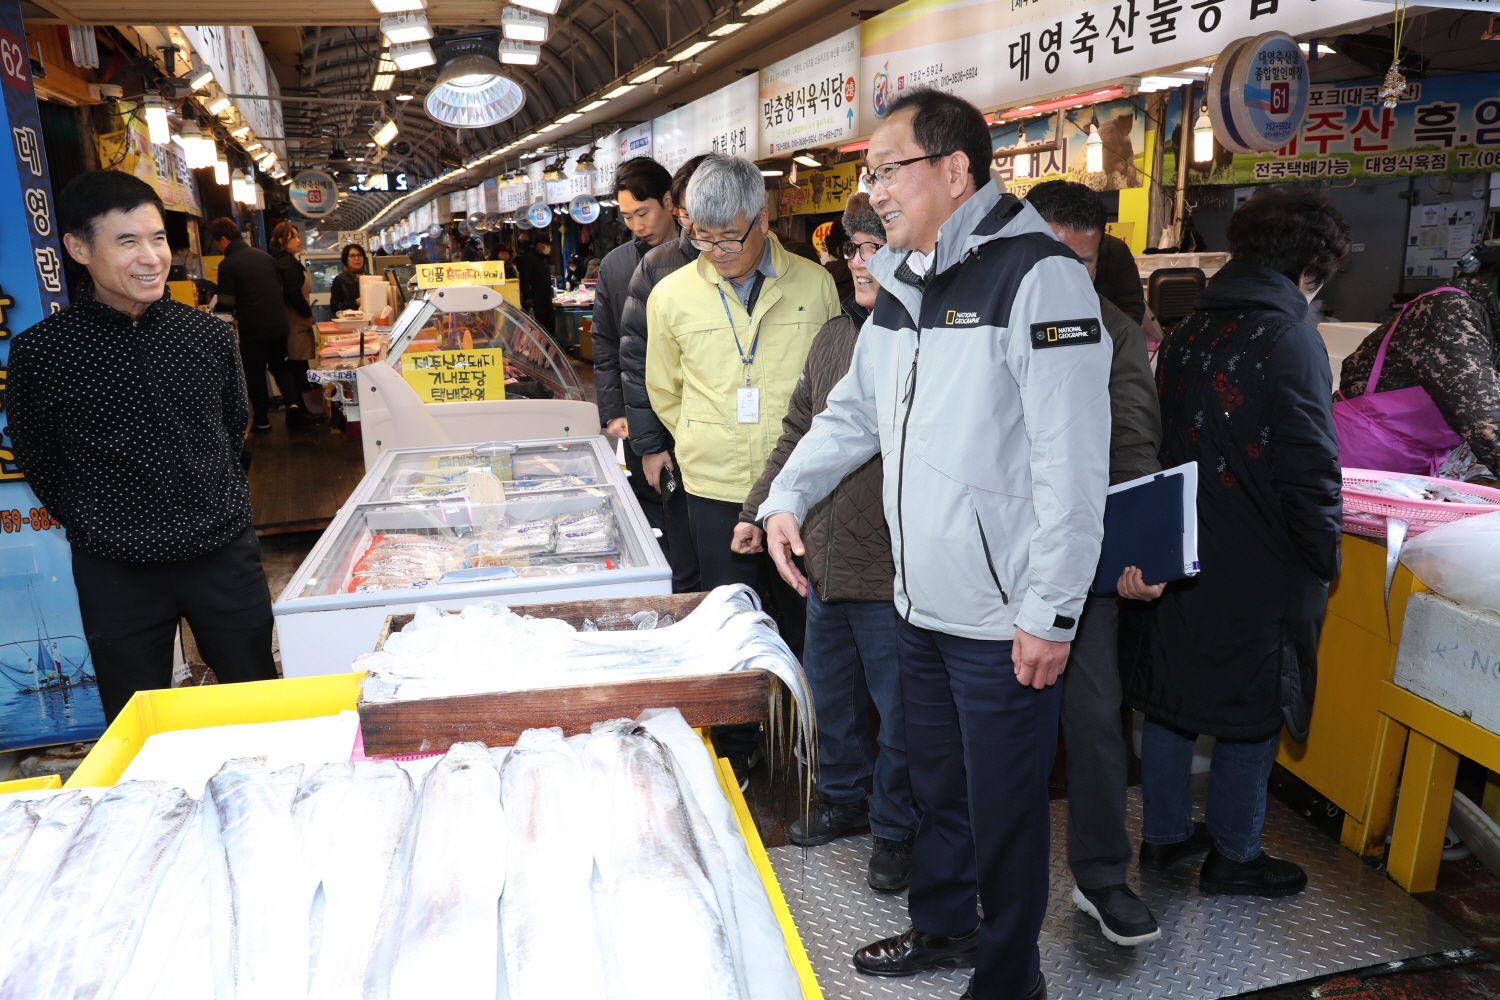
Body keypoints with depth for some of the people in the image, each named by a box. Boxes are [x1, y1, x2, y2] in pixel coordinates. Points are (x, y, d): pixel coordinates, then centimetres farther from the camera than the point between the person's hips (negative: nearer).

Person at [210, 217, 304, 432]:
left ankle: (262, 420, 15)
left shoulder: (228, 264, -12)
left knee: (255, 373, 9)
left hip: (253, 328, -5)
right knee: (279, 366, 21)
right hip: (279, 324, 5)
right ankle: (293, 403, 1)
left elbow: (227, 302, -14)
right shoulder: (265, 256, 6)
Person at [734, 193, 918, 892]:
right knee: (828, 693, 23)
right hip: (825, 559, 8)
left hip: (894, 572, -7)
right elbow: (798, 433, 18)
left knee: (899, 711, 10)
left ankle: (895, 828, 32)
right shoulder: (834, 336, 10)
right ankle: (846, 796, 45)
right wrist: (758, 511, 18)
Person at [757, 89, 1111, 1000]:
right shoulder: (901, 286, 11)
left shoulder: (1037, 276, -16)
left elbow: (1074, 464, -19)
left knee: (1005, 813, 9)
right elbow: (853, 413, 22)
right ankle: (943, 926, 46)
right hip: (922, 604, 8)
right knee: (936, 784, 24)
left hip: (1006, 624, -8)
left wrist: (1050, 615, -19)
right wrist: (789, 497, 11)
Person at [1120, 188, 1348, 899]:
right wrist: (1325, 559, -3)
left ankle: (1164, 832, 31)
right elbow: (1310, 470, -16)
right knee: (1252, 712, 9)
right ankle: (1233, 855, 24)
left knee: (1171, 695, 16)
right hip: (1259, 570, -7)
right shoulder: (1290, 340, -16)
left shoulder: (1185, 333, 6)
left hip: (1179, 554, 7)